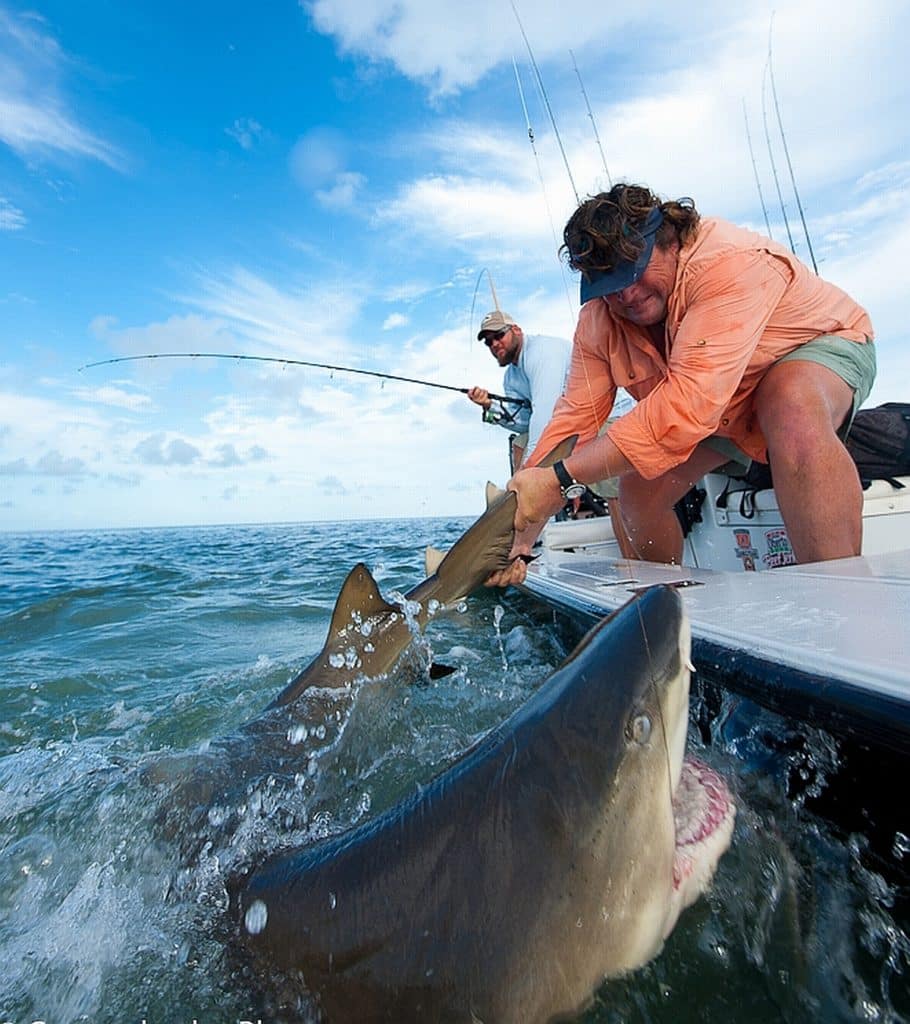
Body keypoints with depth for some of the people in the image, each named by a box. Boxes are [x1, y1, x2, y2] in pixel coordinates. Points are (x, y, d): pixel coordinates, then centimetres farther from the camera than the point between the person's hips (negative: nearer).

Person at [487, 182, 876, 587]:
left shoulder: (732, 262, -35)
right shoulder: (598, 318, -18)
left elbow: (689, 402, -46)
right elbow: (574, 418, -22)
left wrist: (559, 478, -50)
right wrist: (519, 541, -29)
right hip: (723, 406, 5)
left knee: (791, 406, -40)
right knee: (638, 491, -11)